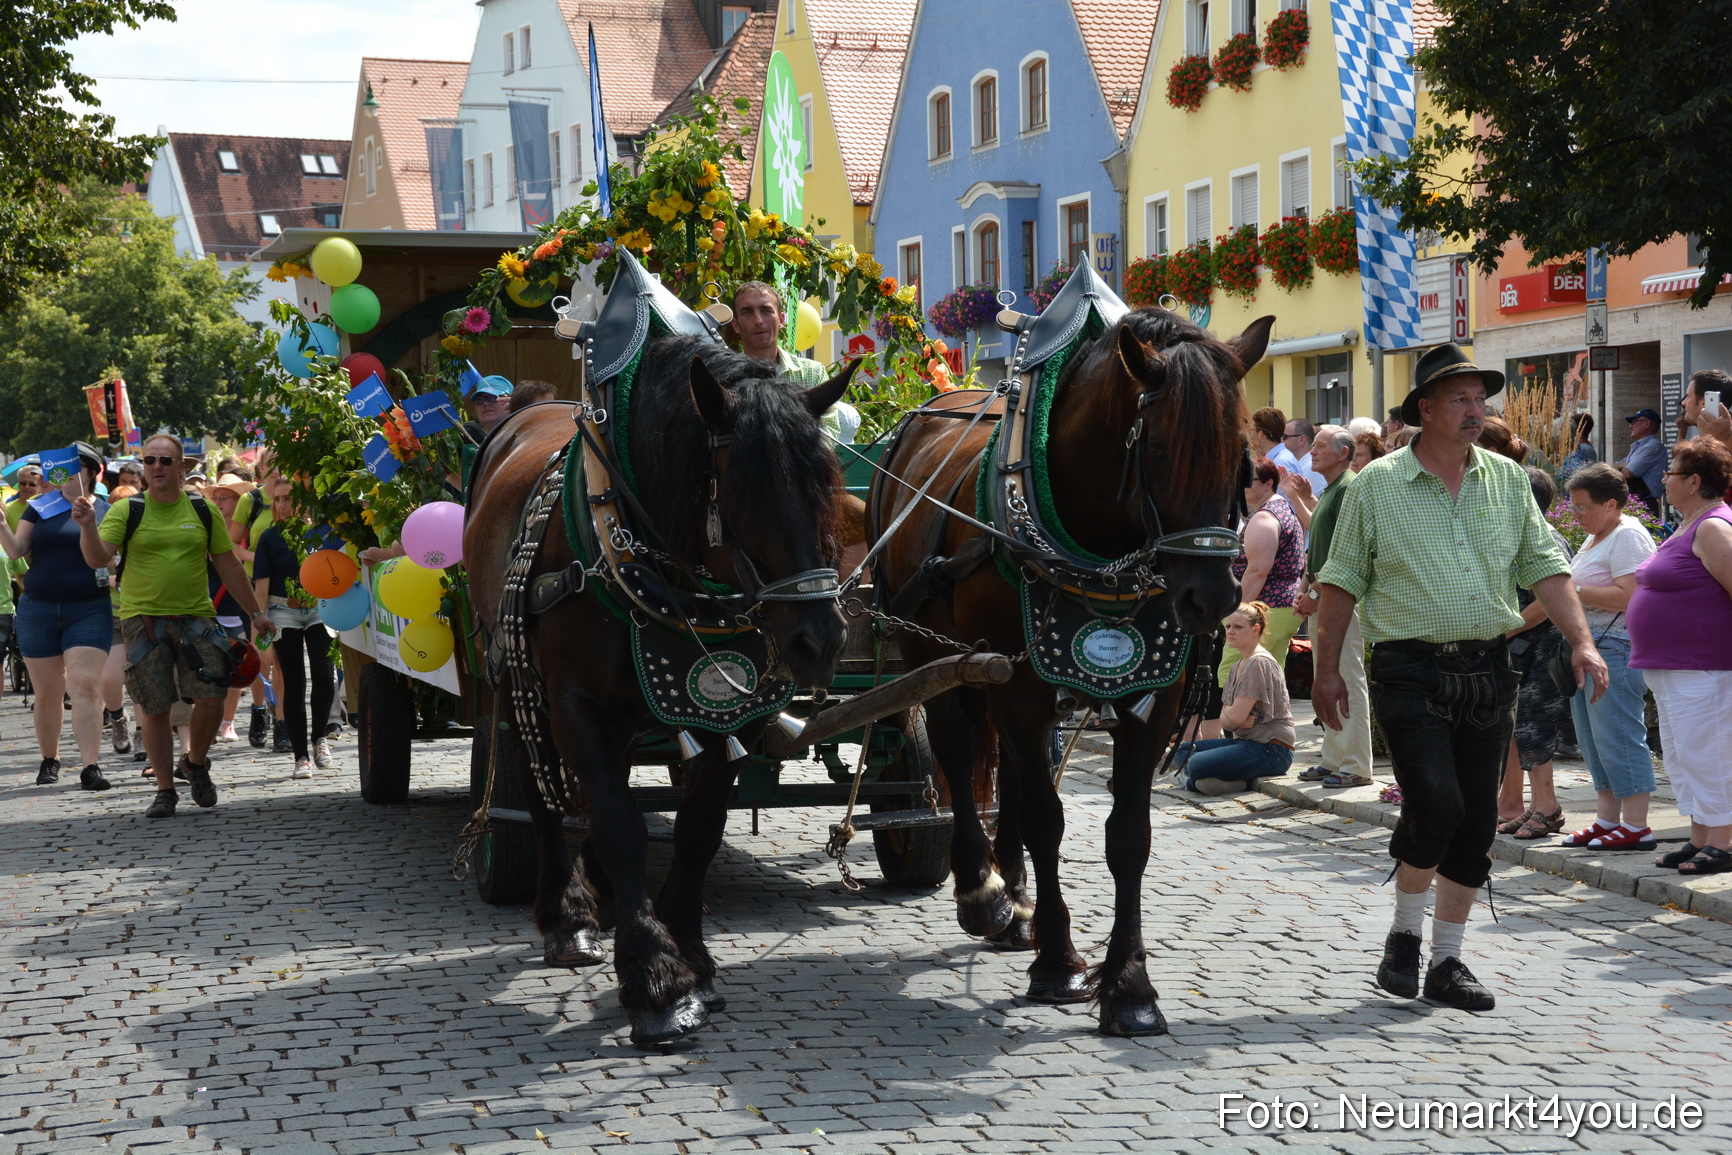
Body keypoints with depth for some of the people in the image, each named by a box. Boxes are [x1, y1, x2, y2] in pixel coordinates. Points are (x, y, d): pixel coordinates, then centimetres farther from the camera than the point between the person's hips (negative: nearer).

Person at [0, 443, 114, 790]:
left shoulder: (105, 510, 2)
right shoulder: (40, 507, 8)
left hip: (88, 611, -3)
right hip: (37, 611, 3)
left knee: (85, 685, -16)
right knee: (47, 693, 9)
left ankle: (90, 766, -19)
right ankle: (49, 760, 26)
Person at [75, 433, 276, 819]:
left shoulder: (202, 511, 7)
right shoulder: (127, 510, 1)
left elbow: (228, 565, 13)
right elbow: (98, 558, -9)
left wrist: (255, 612, 13)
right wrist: (88, 526, -27)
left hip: (195, 618, 1)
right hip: (143, 620, -1)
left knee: (212, 697, -9)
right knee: (155, 709, 0)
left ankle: (196, 763, 19)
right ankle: (165, 790, 14)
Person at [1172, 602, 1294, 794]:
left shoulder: (1258, 663, -13)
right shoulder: (1238, 665, 18)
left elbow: (1235, 716, -19)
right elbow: (1225, 718, 13)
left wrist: (1228, 713, 4)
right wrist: (1239, 722, -10)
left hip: (1270, 749, -10)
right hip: (1245, 741, 10)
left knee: (1196, 764, -28)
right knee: (1181, 751, 7)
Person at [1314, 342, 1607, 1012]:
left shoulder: (1507, 480, 9)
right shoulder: (1377, 484, -1)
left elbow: (1545, 566, 9)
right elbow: (1343, 580, 1)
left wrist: (1581, 642, -4)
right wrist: (1327, 670, 0)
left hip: (1487, 670, 4)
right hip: (1411, 670, -4)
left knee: (1476, 820, 5)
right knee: (1435, 804, -17)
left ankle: (1447, 962, 18)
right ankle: (1404, 937, 7)